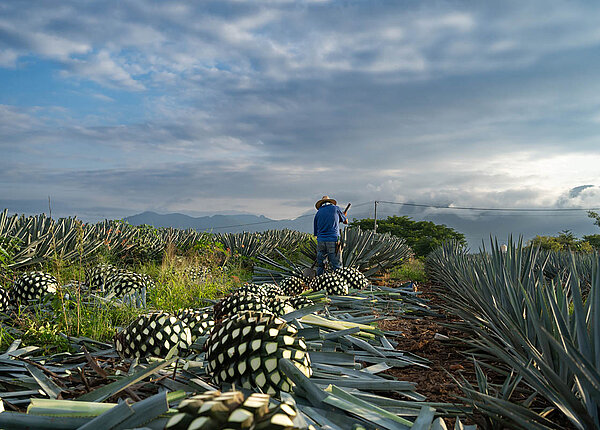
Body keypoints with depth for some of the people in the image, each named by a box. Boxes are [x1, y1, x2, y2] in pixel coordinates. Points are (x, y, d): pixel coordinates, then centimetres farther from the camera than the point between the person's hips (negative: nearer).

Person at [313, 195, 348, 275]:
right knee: (336, 266, -1)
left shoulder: (318, 213, 15)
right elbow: (345, 221, 21)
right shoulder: (335, 208, 7)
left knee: (320, 265, 12)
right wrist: (344, 215, 42)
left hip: (320, 241, 3)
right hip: (333, 241, -3)